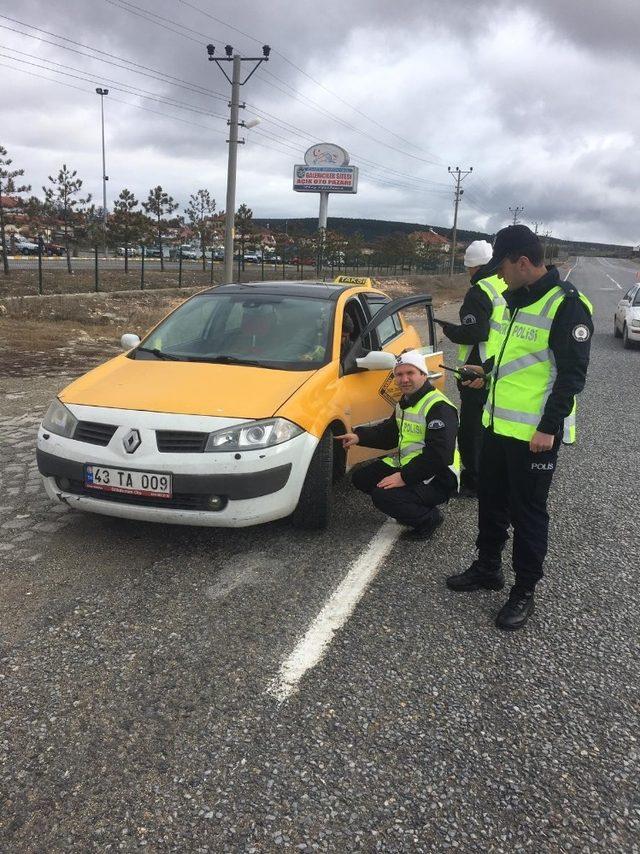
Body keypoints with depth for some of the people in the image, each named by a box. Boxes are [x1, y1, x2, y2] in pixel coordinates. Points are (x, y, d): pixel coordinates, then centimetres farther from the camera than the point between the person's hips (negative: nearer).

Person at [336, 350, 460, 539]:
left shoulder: (439, 407, -20)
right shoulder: (404, 403, 12)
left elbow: (438, 455, -28)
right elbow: (388, 433, 20)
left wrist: (405, 477, -28)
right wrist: (360, 436, 3)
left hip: (435, 479, -10)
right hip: (405, 466, 10)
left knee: (382, 496, -26)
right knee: (361, 478, 6)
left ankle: (428, 518, -3)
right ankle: (412, 509, 11)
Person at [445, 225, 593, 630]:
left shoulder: (567, 305, -16)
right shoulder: (517, 299, 11)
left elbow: (572, 374, -18)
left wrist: (549, 427, -20)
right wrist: (487, 371, 16)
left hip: (535, 433, -8)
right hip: (498, 423, 8)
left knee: (528, 512, 4)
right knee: (491, 501, 19)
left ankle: (524, 591, 18)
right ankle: (487, 567, 37)